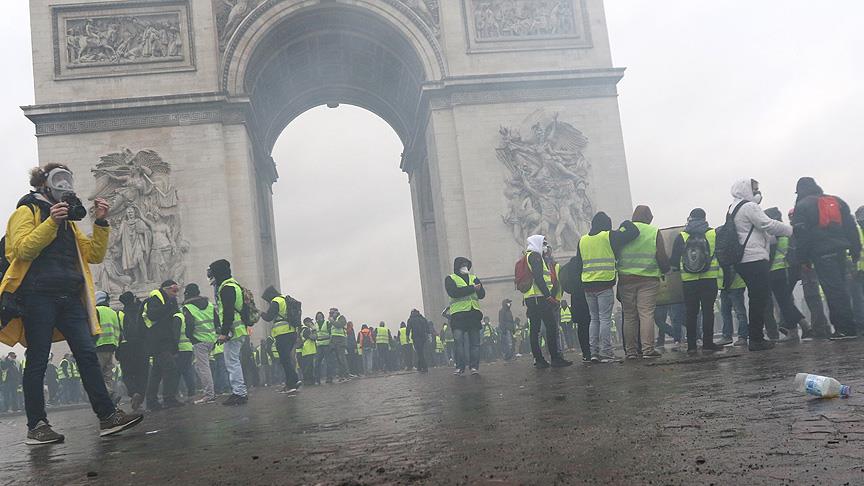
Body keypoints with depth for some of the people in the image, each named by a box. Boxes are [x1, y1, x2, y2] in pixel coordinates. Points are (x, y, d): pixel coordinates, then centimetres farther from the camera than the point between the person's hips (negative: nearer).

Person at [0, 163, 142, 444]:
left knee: (88, 354, -4)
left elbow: (94, 255, 18)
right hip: (38, 296, -6)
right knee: (38, 361, -2)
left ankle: (108, 416, -7)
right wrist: (51, 222, -19)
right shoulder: (27, 211, 6)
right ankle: (36, 426, 5)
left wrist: (100, 223, 6)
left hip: (69, 297, 6)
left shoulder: (68, 220, 26)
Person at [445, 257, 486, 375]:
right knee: (459, 342, -8)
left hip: (474, 313, 3)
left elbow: (482, 294, 10)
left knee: (475, 342, 0)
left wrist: (479, 288, -14)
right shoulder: (450, 279, 7)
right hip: (458, 314, -3)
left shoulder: (474, 278, 19)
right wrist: (472, 288, -14)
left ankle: (474, 366, 2)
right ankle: (460, 367, -3)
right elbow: (453, 292, -12)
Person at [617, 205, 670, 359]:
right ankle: (648, 349, -7)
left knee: (629, 316, 6)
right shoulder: (654, 232, -1)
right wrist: (665, 271, 17)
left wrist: (619, 276, 14)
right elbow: (662, 257, -2)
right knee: (647, 314, -2)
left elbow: (615, 255, 7)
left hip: (626, 279, 2)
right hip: (648, 279, -2)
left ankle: (631, 351, 8)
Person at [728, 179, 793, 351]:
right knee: (761, 299, -7)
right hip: (755, 259, -10)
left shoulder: (733, 209, 20)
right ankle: (756, 339, -6)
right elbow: (769, 225, -14)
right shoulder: (749, 206, -10)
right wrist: (791, 229, 0)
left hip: (742, 262, 10)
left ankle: (755, 338, 16)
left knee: (756, 299, 14)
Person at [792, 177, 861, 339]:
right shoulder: (837, 201, 17)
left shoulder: (802, 206, -1)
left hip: (821, 254, -6)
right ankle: (848, 327, 19)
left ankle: (845, 328, -7)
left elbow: (801, 234, -8)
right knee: (840, 288, 14)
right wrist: (855, 251, 15)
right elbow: (851, 227, 14)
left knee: (833, 290, -6)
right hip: (840, 251, 6)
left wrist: (803, 258, -4)